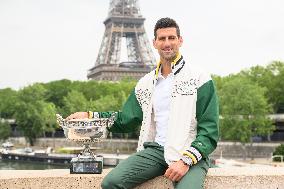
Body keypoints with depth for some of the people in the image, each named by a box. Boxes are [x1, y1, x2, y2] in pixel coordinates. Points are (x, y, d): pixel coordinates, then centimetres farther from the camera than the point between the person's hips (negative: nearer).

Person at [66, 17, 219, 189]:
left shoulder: (200, 79, 1)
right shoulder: (146, 83, 18)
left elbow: (209, 131, -4)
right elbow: (125, 120, 26)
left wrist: (186, 160, -17)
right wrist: (89, 116, 14)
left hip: (190, 154, -4)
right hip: (156, 149, 4)